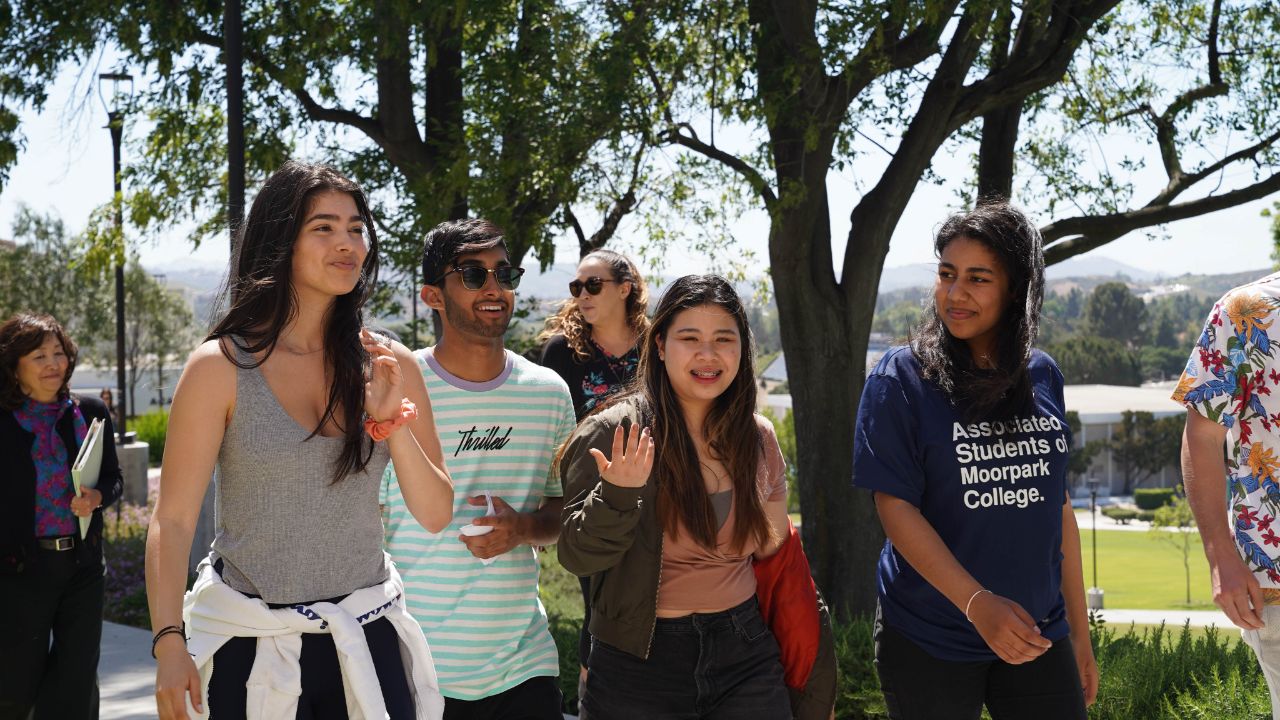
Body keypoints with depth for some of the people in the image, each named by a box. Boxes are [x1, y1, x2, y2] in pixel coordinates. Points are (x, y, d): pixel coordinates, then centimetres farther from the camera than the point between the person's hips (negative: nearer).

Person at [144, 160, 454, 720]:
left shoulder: (387, 364, 0)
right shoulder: (221, 366, -9)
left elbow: (435, 515, 0)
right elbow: (173, 521, -8)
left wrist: (394, 421, -14)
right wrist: (169, 644, -16)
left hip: (364, 638, 3)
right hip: (253, 643, -2)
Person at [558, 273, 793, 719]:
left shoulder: (758, 438, 3)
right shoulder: (615, 433, -12)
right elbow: (576, 557, -11)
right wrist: (618, 494, -27)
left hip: (745, 658, 4)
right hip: (639, 666, -3)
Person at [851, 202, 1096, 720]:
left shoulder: (1043, 377, 5)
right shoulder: (901, 378, -8)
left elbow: (1057, 507, 11)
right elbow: (896, 508, -13)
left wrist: (1079, 632, 12)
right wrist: (977, 603, -24)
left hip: (1038, 636, 4)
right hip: (929, 642, -4)